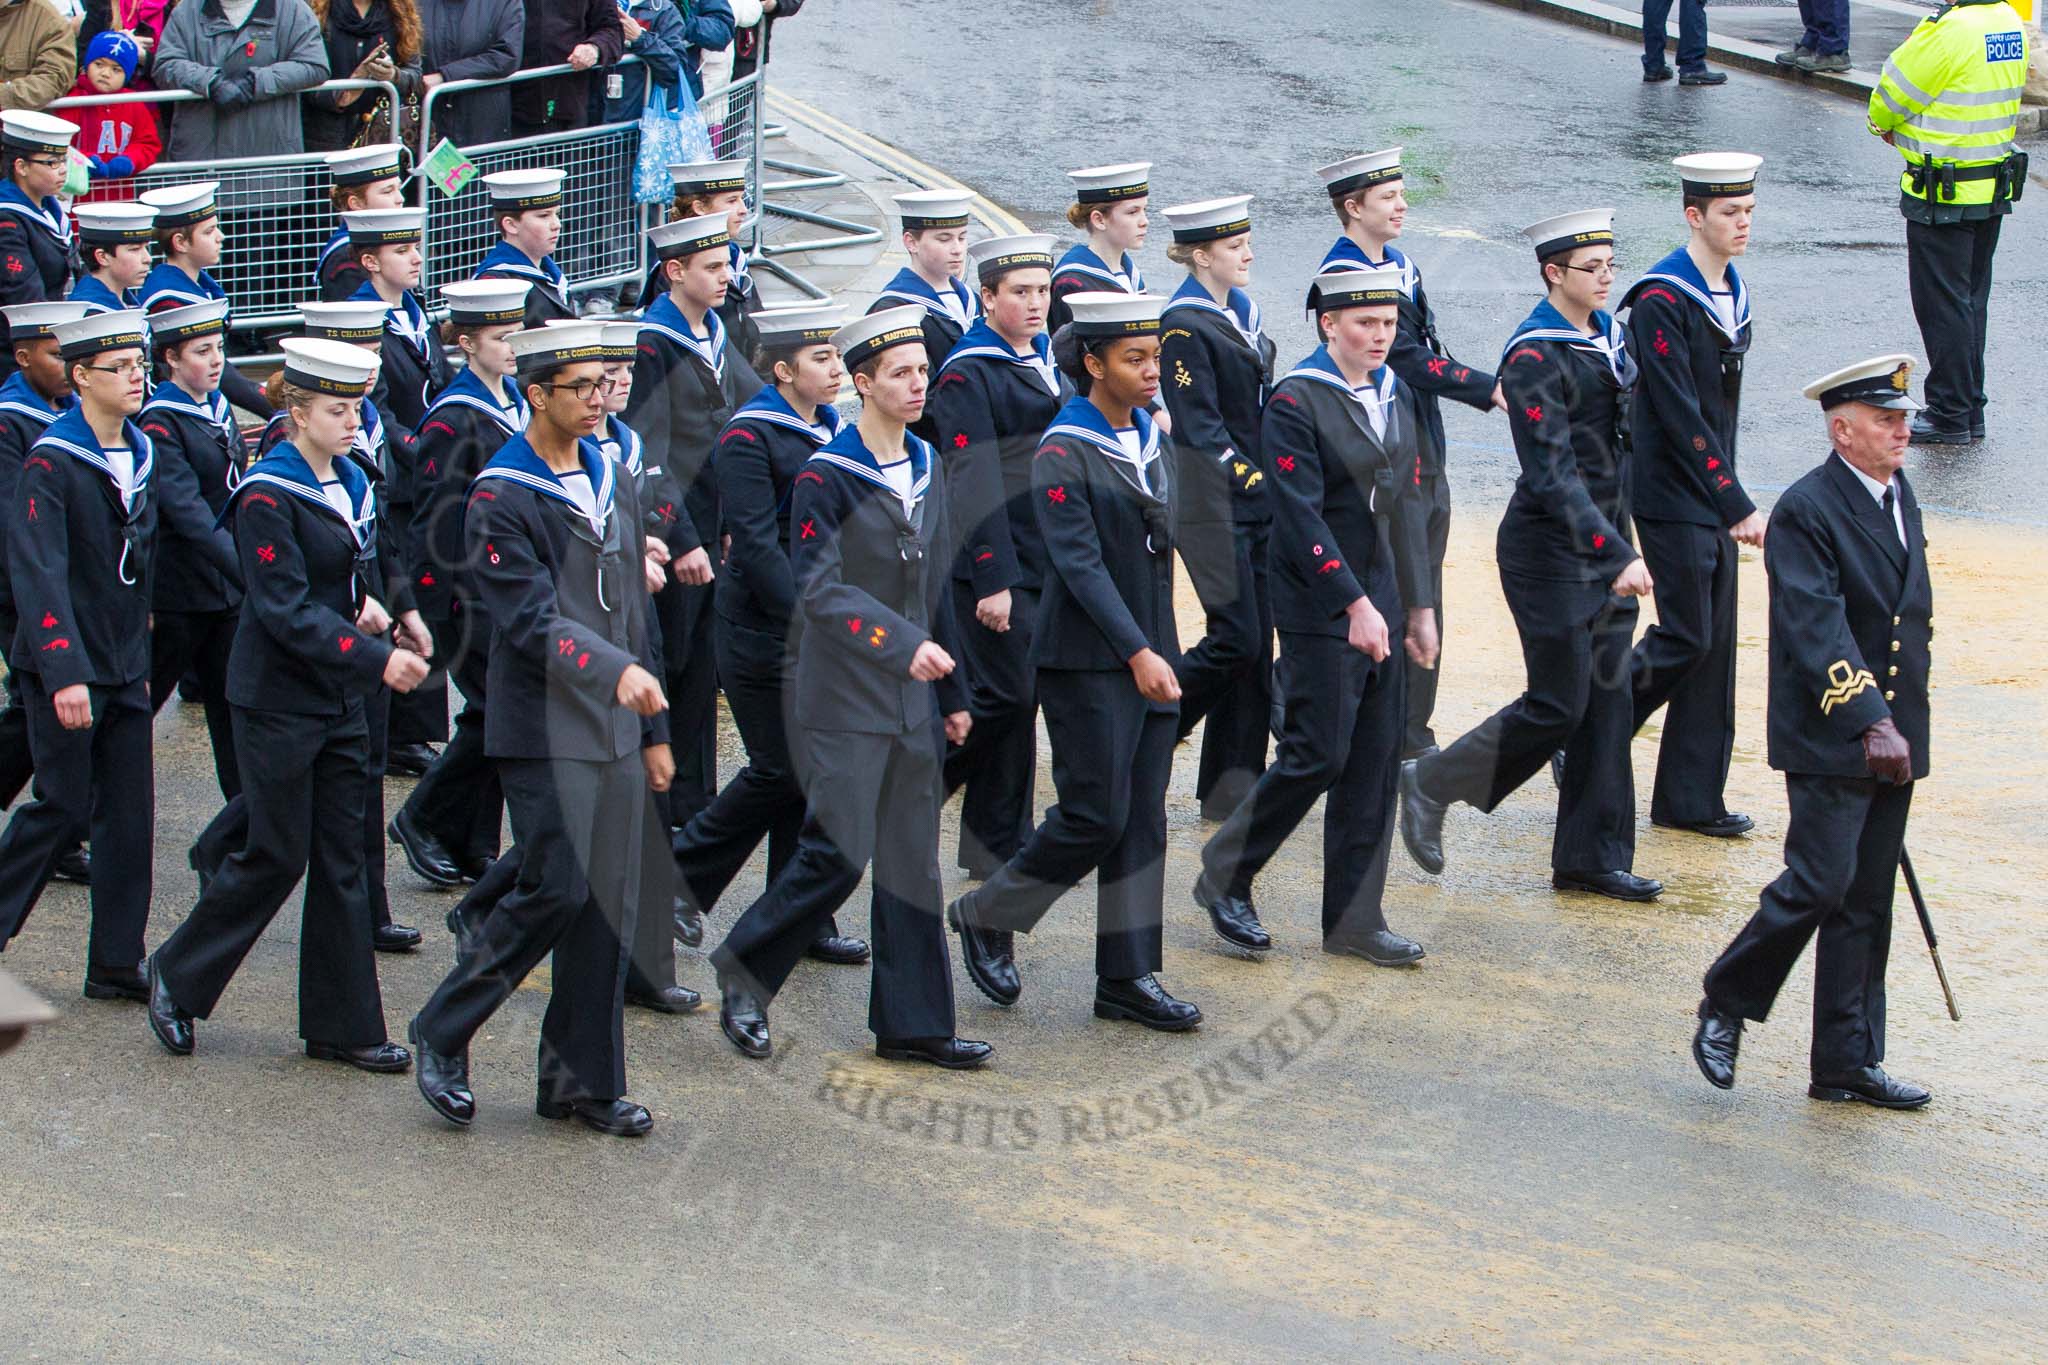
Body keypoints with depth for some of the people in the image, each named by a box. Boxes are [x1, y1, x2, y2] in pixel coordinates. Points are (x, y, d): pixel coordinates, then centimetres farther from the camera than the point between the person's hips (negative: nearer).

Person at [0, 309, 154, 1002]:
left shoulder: (140, 454, 8)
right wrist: (65, 673, -29)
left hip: (125, 669, 7)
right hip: (64, 669, -7)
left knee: (130, 816, 5)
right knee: (64, 810, -2)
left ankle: (117, 966, 11)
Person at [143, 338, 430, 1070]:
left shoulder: (351, 486, 9)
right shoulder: (267, 495, -16)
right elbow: (288, 611, -21)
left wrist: (368, 607, -1)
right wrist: (376, 659, -26)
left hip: (340, 702, 8)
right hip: (280, 701, -8)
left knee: (342, 859, 7)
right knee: (278, 857, -1)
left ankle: (344, 1027, 12)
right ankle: (177, 975, 19)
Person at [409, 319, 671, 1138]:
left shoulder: (610, 481, 14)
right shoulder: (501, 499, -10)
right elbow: (531, 619, -19)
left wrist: (654, 730, 18)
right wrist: (616, 670, -34)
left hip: (614, 730, 7)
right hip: (544, 731, -7)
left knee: (609, 903, 6)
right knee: (558, 890, -12)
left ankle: (584, 1081, 13)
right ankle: (443, 1033, 5)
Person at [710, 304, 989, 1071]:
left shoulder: (925, 468, 11)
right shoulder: (826, 477, -11)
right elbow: (818, 586, -19)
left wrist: (952, 695, 16)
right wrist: (903, 643, -27)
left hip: (912, 704, 7)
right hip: (847, 702, -7)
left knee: (912, 862, 8)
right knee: (839, 855, -9)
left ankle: (913, 1025, 13)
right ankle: (745, 974, 11)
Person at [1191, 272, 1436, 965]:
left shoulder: (1398, 397, 12)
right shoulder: (1295, 402, -12)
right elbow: (1301, 515, -17)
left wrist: (1419, 606, 14)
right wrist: (1355, 604, -21)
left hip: (1384, 606, 7)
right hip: (1322, 613, -7)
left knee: (1376, 763, 6)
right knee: (1318, 756, -7)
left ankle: (1355, 919, 12)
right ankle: (1225, 878, 11)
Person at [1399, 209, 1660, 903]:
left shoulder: (1607, 333, 8)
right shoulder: (1535, 358, -19)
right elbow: (1552, 476, -24)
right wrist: (1618, 556, -29)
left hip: (1606, 540, 8)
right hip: (1550, 551, -8)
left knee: (1608, 701, 8)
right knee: (1558, 706, -4)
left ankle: (1595, 858, 14)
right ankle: (1430, 782, 15)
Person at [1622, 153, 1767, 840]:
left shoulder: (1731, 291, 10)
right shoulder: (1662, 301, -18)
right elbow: (1682, 421, -21)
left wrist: (1730, 501, 18)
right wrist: (1739, 507, -22)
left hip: (1713, 498, 8)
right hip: (1672, 501, -8)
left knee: (1715, 644, 8)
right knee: (1686, 639, -7)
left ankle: (1693, 800, 14)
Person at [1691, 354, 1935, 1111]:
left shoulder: (1900, 497, 14)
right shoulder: (1807, 511, -13)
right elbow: (1819, 633, -20)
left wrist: (1904, 719, 18)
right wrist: (1869, 720, -27)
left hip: (1893, 735, 8)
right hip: (1830, 739, -8)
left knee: (1867, 904, 9)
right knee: (1820, 882, -13)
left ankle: (1848, 1063, 13)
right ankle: (1725, 1007, 7)